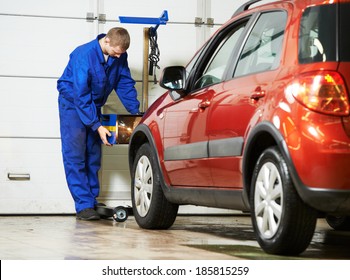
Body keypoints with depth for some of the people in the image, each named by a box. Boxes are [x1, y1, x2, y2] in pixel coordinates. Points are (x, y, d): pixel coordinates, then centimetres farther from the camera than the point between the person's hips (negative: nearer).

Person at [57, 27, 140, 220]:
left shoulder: (120, 56, -11)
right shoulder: (84, 55, -29)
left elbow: (125, 84, 0)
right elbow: (81, 95, -29)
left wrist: (136, 112, -9)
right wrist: (97, 126, -30)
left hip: (93, 105, 6)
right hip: (72, 103, -6)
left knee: (93, 156, 5)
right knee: (75, 156, -12)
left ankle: (93, 202, 10)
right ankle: (83, 206, -16)